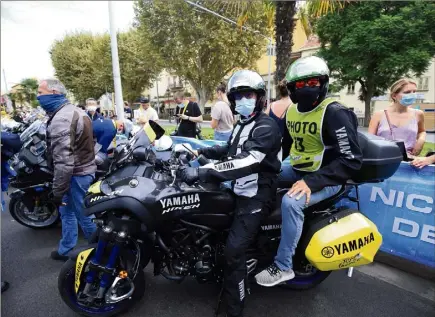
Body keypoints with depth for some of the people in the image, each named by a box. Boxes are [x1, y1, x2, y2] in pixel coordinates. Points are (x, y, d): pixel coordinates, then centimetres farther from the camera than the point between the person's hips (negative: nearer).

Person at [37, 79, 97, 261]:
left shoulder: (60, 120, -23)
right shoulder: (74, 110, 11)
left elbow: (63, 161, -27)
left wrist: (57, 190, -21)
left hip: (76, 174, -10)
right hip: (85, 168, 10)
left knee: (84, 216, 5)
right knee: (67, 211, 22)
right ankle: (66, 250, 37)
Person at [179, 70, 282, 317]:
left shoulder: (266, 127, -16)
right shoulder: (242, 124, 16)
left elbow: (246, 161, -32)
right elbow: (230, 151, 30)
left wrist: (202, 172, -39)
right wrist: (200, 152, 18)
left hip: (256, 196, -10)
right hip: (240, 191, 10)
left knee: (234, 250, -17)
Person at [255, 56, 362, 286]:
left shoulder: (335, 113, -19)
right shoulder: (292, 111, 6)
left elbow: (352, 160, -24)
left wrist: (312, 182, -31)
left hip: (326, 179, -8)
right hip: (297, 173, 8)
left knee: (290, 202, -31)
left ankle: (283, 266, -11)